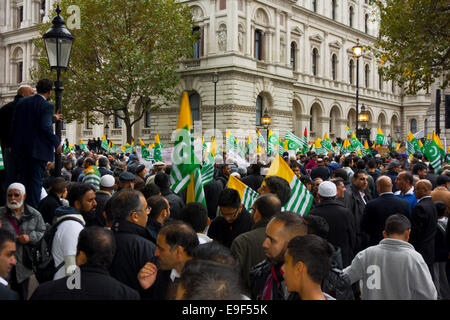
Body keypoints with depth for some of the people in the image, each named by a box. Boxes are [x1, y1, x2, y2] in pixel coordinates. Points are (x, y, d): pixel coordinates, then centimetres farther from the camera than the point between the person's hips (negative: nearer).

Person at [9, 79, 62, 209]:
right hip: (39, 149, -6)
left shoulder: (21, 102, 8)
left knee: (23, 178, 16)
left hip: (21, 148, 6)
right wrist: (57, 142, -11)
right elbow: (45, 127, -20)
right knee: (36, 180, 0)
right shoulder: (47, 106, -12)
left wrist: (12, 143, 17)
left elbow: (14, 124, 9)